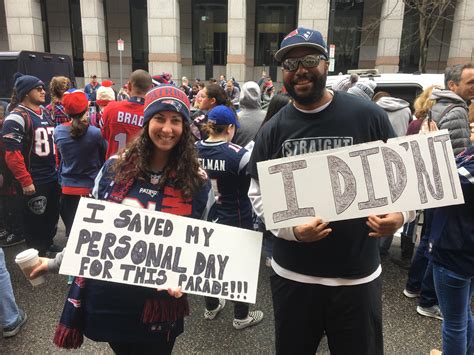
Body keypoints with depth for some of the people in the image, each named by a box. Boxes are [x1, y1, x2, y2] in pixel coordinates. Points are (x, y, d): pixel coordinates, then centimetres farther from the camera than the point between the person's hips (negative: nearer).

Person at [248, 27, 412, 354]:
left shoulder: (368, 116, -7)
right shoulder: (273, 130, -1)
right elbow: (258, 193, 1)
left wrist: (400, 212, -19)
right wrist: (291, 228, -16)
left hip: (357, 275, -1)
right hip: (292, 274, 2)